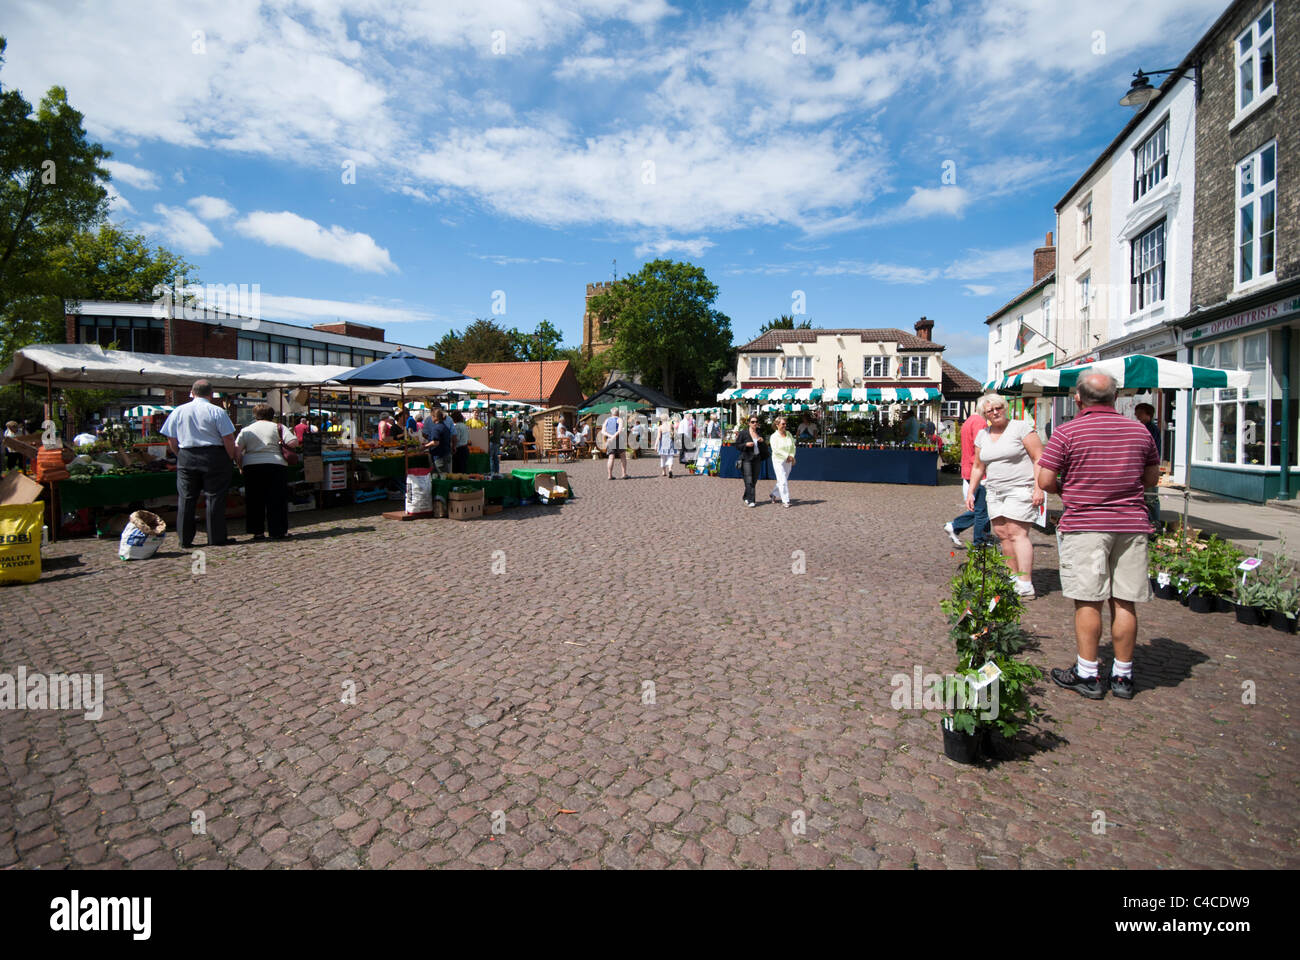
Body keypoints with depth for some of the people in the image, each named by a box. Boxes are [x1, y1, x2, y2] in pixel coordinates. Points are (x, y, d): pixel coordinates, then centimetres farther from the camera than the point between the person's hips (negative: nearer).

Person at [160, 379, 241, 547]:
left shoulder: (178, 411, 6)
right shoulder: (217, 411, -7)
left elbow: (171, 440, 9)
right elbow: (229, 439, -11)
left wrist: (181, 456, 20)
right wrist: (231, 458, 1)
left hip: (186, 458, 4)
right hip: (214, 457, -3)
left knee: (186, 498, 10)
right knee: (215, 497, 2)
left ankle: (185, 539, 14)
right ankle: (216, 538, 5)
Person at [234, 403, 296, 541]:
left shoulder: (246, 430, 11)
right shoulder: (278, 427, 5)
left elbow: (236, 451, 3)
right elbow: (293, 443, -7)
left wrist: (241, 466, 13)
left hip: (251, 467, 3)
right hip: (276, 465, -2)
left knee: (254, 501, 10)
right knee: (276, 500, 3)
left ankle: (257, 531, 12)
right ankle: (278, 531, 4)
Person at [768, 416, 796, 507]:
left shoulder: (789, 435, 7)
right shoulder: (774, 436, -8)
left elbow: (793, 447, 8)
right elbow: (776, 450, -17)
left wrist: (792, 457, -8)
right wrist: (787, 456, -19)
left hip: (788, 462, 5)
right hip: (778, 461, -5)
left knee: (783, 480, 13)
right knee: (783, 481, -9)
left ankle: (774, 494, 34)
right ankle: (786, 501, -5)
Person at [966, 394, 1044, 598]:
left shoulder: (1021, 427, -4)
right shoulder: (982, 435, 13)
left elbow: (1039, 458, -7)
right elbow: (978, 467, 21)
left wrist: (1038, 488, -15)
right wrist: (971, 491, 15)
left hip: (1020, 489, -6)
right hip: (994, 492, 6)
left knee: (1017, 533, -12)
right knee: (1002, 534, 5)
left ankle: (1025, 585, -10)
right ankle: (1014, 577, 14)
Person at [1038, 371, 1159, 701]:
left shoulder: (1066, 432, -7)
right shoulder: (1140, 431, 8)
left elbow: (1045, 481, -9)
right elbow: (1151, 478, 17)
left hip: (1084, 525, -4)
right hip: (1131, 524, 5)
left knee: (1087, 601, 2)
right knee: (1124, 602, 9)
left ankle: (1087, 674, 9)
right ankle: (1123, 676, 19)